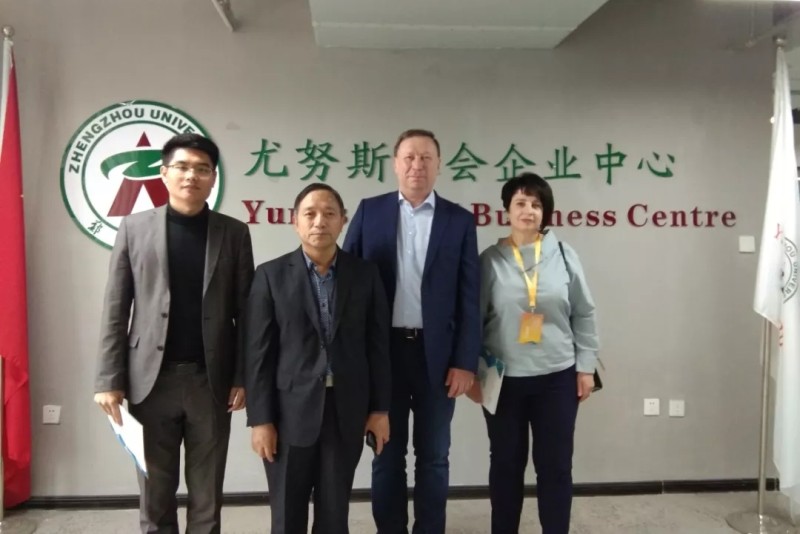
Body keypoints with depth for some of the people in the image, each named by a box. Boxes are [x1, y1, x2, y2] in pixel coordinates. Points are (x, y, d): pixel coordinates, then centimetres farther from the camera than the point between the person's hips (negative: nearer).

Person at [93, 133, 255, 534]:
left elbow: (245, 312, 2)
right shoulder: (134, 228, 3)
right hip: (152, 379, 0)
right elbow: (115, 311, 2)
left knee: (207, 500, 11)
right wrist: (109, 379, -4)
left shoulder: (234, 233, 3)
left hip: (211, 381, 0)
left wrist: (242, 377, -3)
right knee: (155, 497, 13)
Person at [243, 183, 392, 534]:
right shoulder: (271, 275, -2)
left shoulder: (365, 274, 3)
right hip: (290, 412, -1)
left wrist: (380, 408, 1)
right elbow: (258, 352, -5)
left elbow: (378, 344, 4)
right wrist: (260, 418, -8)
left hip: (347, 411, 1)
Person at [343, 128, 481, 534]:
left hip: (437, 354, 0)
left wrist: (465, 361, -6)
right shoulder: (369, 211, 4)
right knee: (387, 455, 13)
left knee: (433, 457, 11)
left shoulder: (460, 221, 3)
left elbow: (469, 297, 0)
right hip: (381, 350, 0)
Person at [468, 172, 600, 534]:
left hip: (557, 377, 1)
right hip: (504, 379, 0)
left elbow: (583, 315, 5)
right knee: (506, 464, 12)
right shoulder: (490, 260, -2)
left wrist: (586, 366, 2)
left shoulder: (564, 256, 1)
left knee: (555, 465, 9)